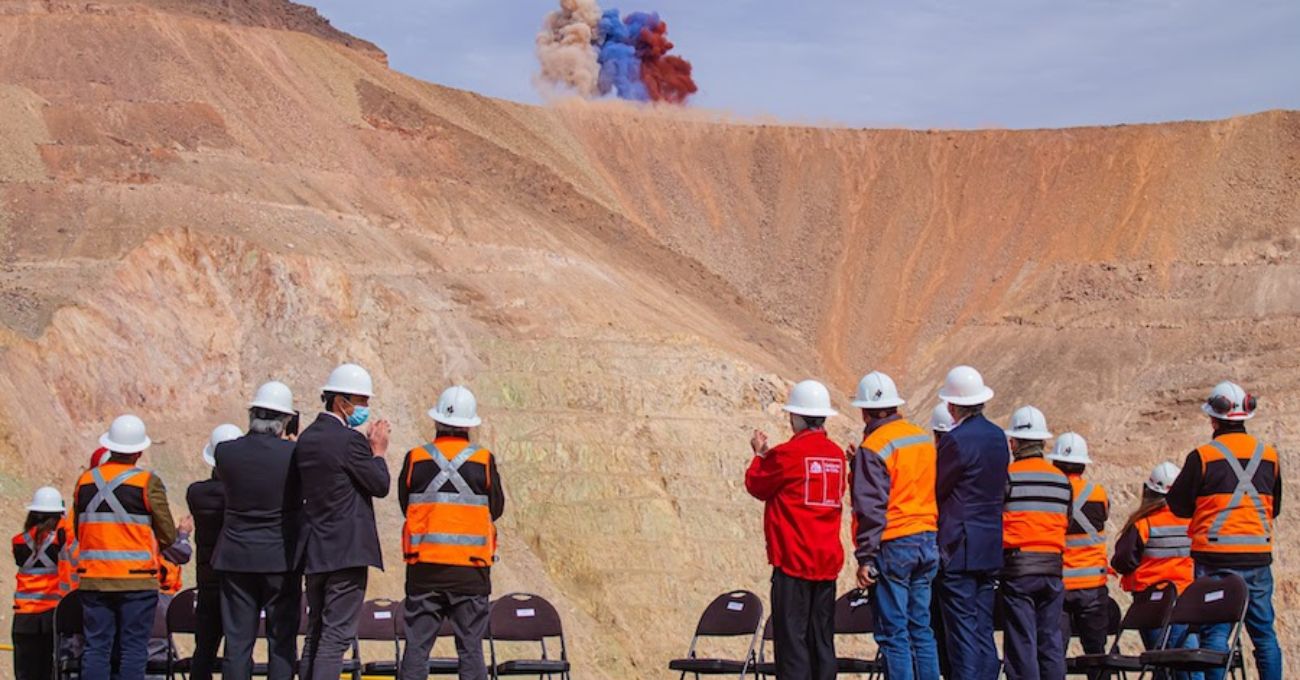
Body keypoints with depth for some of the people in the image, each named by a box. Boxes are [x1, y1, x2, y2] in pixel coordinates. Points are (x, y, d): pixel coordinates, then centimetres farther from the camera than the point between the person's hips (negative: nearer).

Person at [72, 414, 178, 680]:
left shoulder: (85, 481, 6)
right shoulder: (148, 483, -7)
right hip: (137, 579, -4)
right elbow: (168, 536, -4)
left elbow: (78, 532, 15)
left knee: (96, 648, 5)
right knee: (133, 648, 0)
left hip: (93, 580, 4)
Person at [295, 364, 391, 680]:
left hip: (314, 551, 8)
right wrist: (378, 451, 6)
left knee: (315, 633, 14)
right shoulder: (349, 441, -15)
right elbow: (380, 486, -8)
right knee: (336, 634, -7)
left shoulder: (306, 438, 10)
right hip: (347, 550, -8)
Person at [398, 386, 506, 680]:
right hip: (470, 567, -1)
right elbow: (496, 509, 4)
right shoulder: (484, 460, -4)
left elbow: (405, 504, 8)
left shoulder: (415, 459, -1)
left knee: (417, 645, 4)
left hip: (424, 565, 1)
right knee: (471, 647, 3)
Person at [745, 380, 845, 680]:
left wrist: (760, 454, 20)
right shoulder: (836, 455, 7)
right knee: (822, 640, 10)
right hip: (828, 561, 6)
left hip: (793, 561, -6)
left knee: (791, 636, -5)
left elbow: (757, 486, 1)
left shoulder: (788, 454, -12)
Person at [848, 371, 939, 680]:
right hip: (927, 543, 7)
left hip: (893, 546, -7)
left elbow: (871, 507, -16)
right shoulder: (924, 439, 10)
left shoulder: (873, 448, -12)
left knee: (893, 632, -2)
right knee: (921, 628, 12)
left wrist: (865, 558, -13)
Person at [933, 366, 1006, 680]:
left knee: (962, 631, -6)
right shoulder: (998, 437, 9)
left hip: (959, 548, -8)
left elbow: (936, 491, -9)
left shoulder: (956, 440, -16)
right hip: (990, 549, 8)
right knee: (983, 629, 12)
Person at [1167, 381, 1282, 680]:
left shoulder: (1202, 456, -8)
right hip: (1259, 556, 4)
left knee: (1215, 632, -3)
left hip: (1215, 557, -4)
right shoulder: (1269, 456, 6)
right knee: (1264, 633, 9)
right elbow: (1274, 508, 17)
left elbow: (1179, 506, 0)